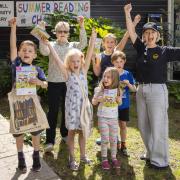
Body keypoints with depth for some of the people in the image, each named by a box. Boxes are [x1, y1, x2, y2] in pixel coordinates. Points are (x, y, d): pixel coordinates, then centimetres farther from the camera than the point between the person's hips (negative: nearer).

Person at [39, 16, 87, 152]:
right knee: (53, 111, -2)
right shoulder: (51, 45, 3)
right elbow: (44, 51, -18)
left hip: (69, 82, 2)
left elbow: (83, 44, -12)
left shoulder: (72, 46, 7)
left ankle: (65, 134, 31)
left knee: (67, 110, 12)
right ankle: (50, 140, 2)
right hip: (54, 83, -2)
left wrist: (82, 27, -22)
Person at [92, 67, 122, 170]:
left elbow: (120, 103, 12)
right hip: (103, 118, -2)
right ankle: (104, 159, 14)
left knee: (114, 139, 10)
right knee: (105, 139, 1)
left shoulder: (117, 90, -2)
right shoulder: (100, 90, -7)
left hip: (114, 118, 2)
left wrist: (118, 99, -11)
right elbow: (94, 102, -1)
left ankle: (114, 158, 24)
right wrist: (98, 99, -22)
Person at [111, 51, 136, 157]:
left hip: (124, 104, 1)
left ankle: (123, 145, 22)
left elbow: (134, 90, -1)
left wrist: (129, 84, -19)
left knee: (123, 124, 8)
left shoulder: (128, 74, -3)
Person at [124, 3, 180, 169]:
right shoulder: (141, 48, 8)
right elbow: (131, 32, 6)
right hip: (141, 90, 6)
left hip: (157, 90, -6)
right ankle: (151, 154, 31)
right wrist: (127, 13, 3)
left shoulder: (165, 51, -4)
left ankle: (161, 160, 10)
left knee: (158, 126, -2)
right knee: (143, 125, 14)